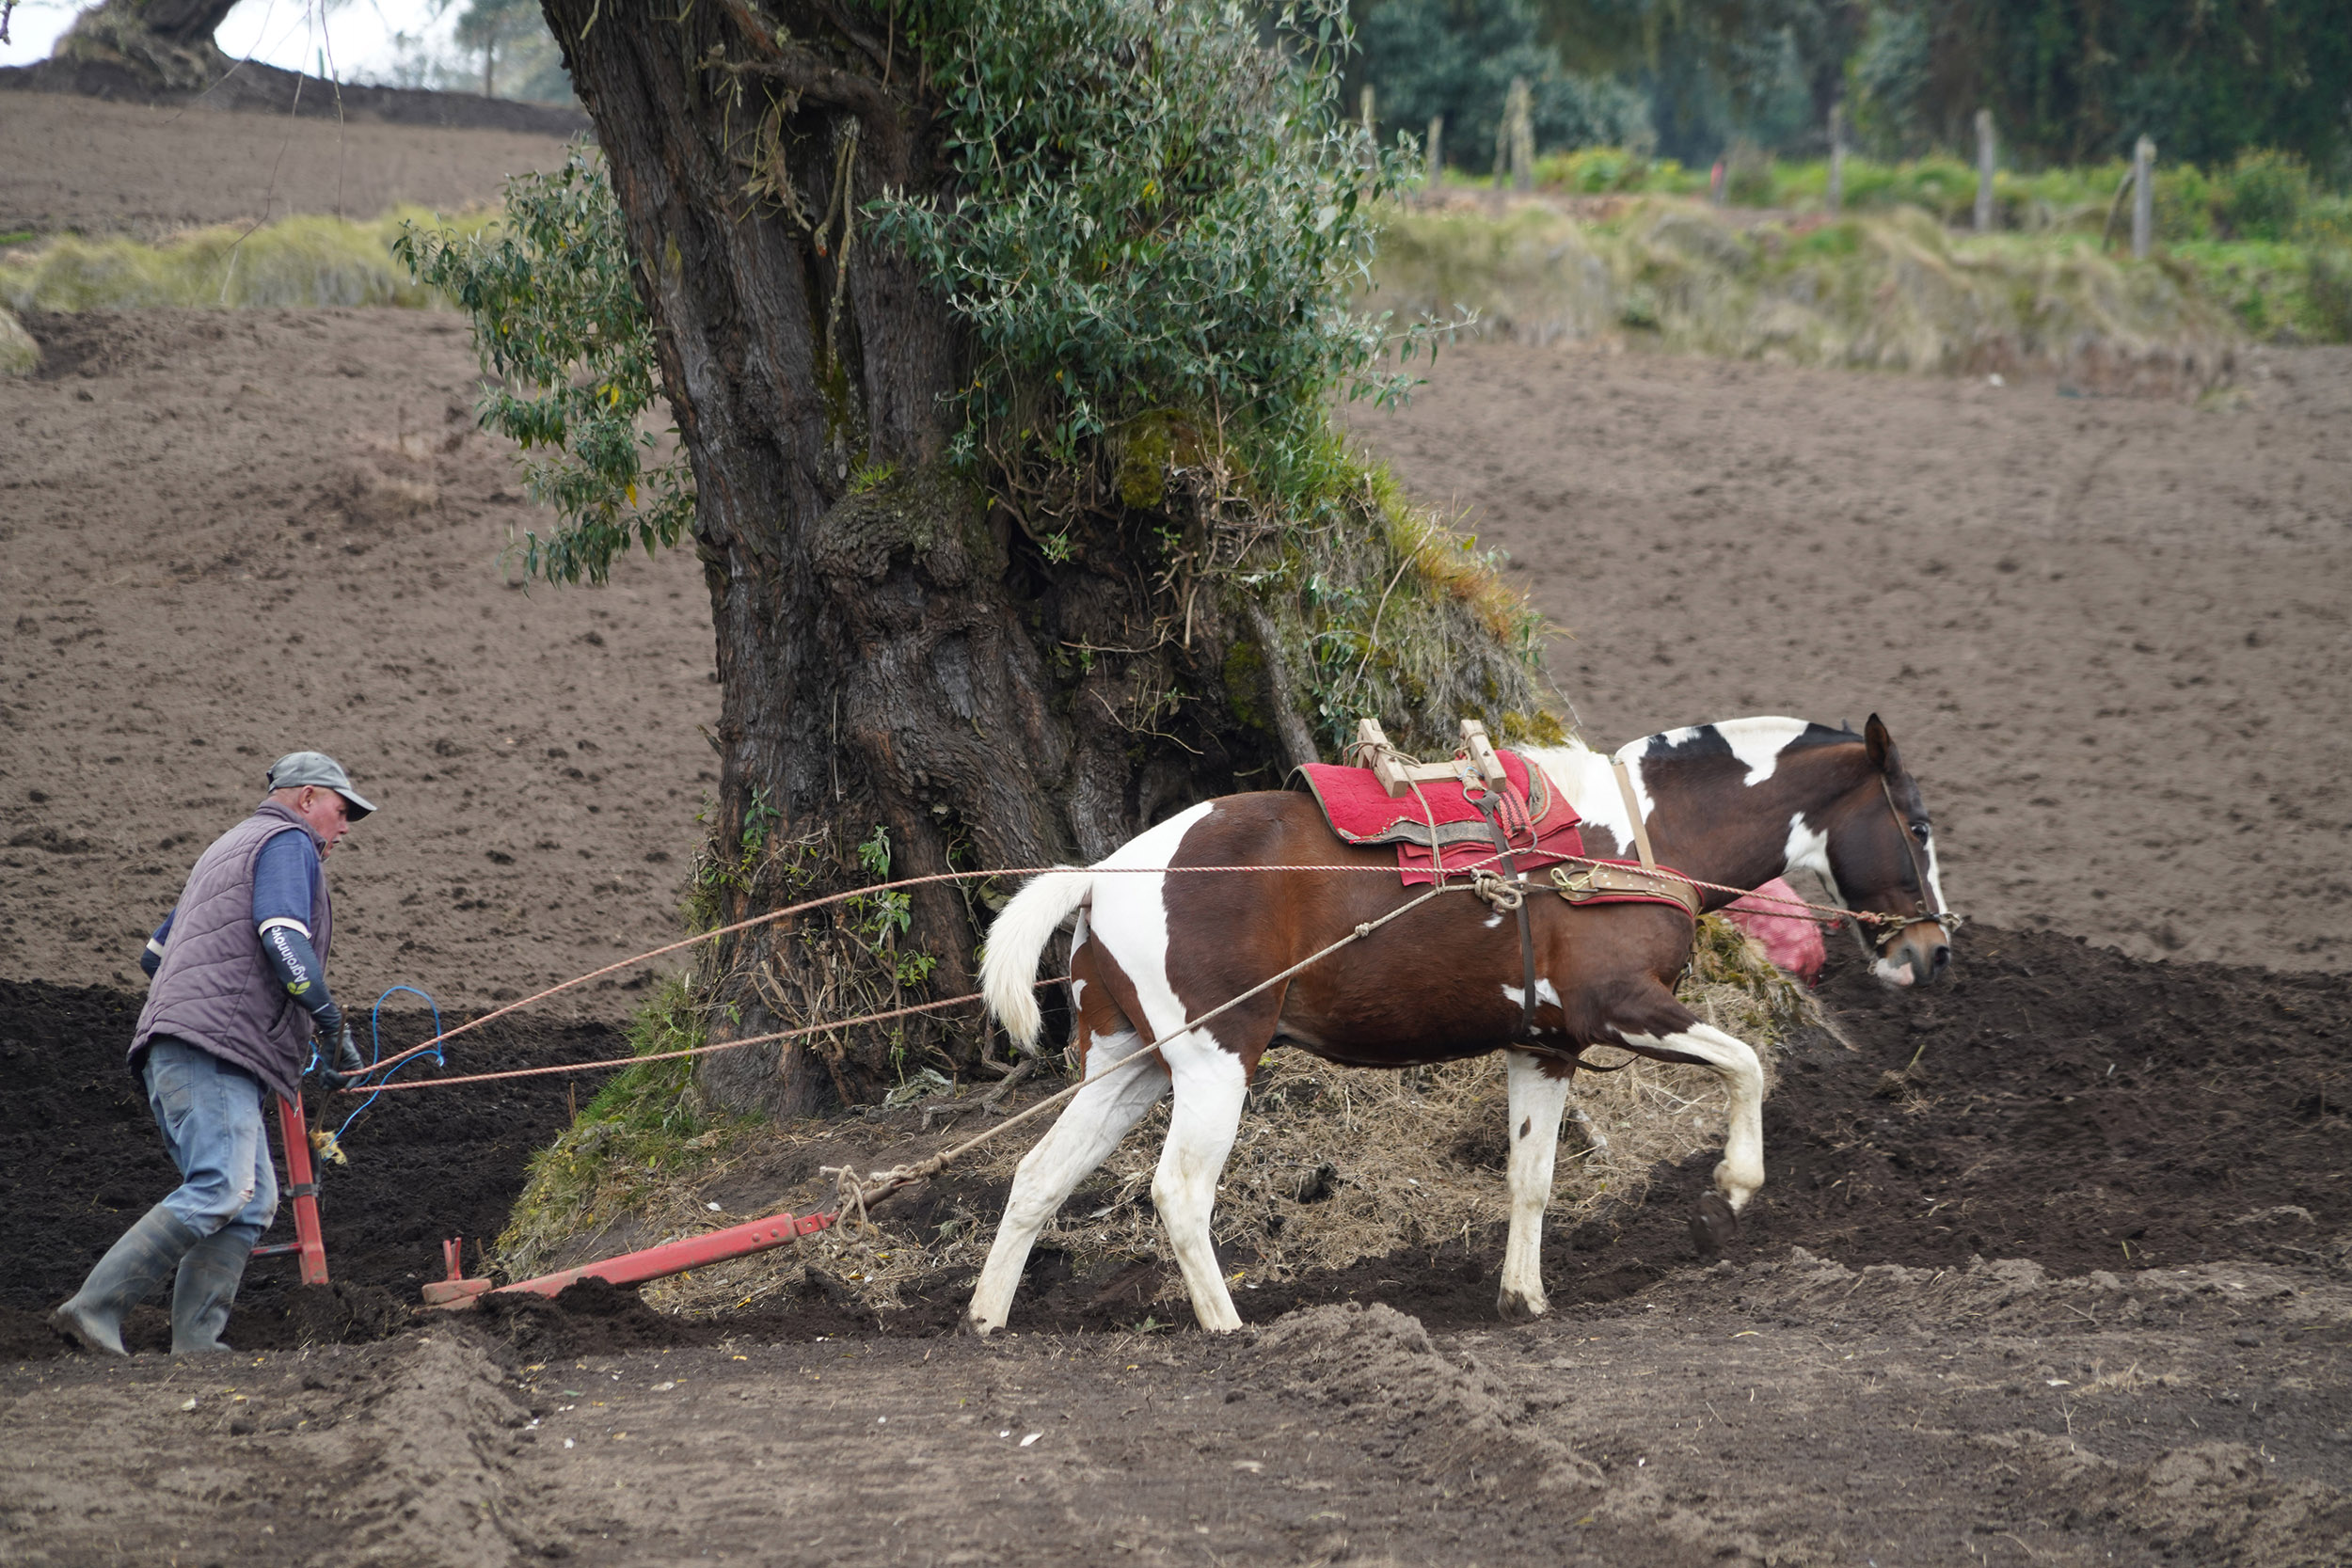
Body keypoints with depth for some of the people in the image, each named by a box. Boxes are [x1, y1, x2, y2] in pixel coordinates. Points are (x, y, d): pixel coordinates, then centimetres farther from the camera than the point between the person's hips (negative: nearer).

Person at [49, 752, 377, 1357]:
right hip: (214, 1045, -10)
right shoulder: (288, 842, 3)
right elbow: (283, 937, -15)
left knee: (253, 1200, 3)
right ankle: (96, 1306, -27)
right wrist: (334, 1028, -11)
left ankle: (195, 1341, -9)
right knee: (221, 1189, -21)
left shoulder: (227, 849, 32)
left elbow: (155, 955, 37)